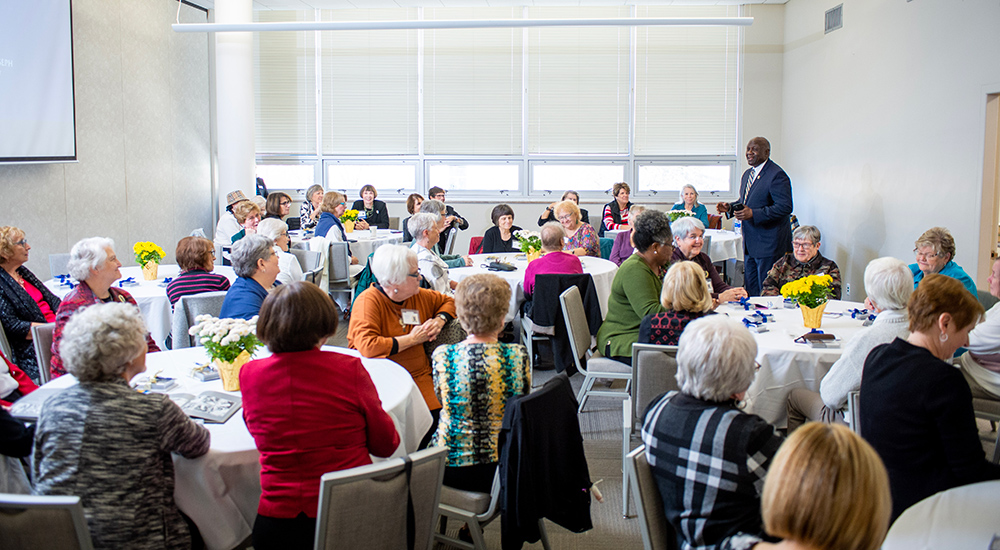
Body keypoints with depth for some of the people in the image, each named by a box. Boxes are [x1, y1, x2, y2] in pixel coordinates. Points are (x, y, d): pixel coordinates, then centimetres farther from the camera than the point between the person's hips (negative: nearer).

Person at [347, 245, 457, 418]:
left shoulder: (419, 296, 9)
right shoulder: (368, 301, -12)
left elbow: (448, 301, 28)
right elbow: (367, 347, -26)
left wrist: (440, 320, 4)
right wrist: (412, 339, -15)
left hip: (420, 376, 6)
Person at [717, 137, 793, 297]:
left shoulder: (777, 175, -14)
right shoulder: (747, 174, 15)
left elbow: (785, 207, -22)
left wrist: (753, 213, -28)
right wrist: (730, 207, 4)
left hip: (769, 244, -9)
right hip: (750, 244, 9)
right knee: (750, 288, 13)